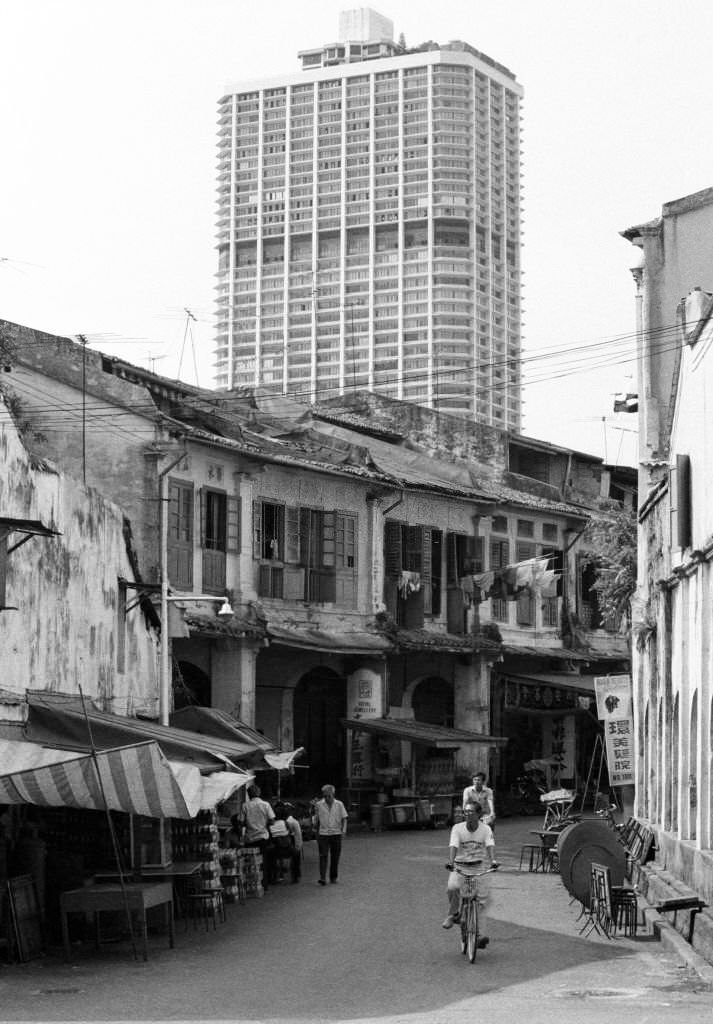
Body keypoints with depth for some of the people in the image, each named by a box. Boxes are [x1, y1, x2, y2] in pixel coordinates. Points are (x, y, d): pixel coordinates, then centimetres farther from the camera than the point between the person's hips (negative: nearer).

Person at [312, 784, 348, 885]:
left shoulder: (339, 804, 2)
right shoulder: (318, 805, 2)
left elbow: (344, 818, 6)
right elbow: (316, 818, 13)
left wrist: (344, 829, -6)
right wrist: (315, 828, 11)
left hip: (336, 834, 1)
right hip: (323, 834, -1)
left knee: (335, 857, 6)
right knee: (323, 856, -11)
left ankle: (333, 877, 19)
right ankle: (322, 878, -16)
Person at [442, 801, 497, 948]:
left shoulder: (485, 829, -6)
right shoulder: (457, 828, -9)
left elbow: (490, 846, -20)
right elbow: (453, 846, -22)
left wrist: (493, 860, -40)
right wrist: (450, 862, -40)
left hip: (477, 868, 1)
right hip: (459, 867, -1)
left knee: (481, 900, -5)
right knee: (452, 887, -31)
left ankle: (481, 935, 3)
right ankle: (453, 915, -6)